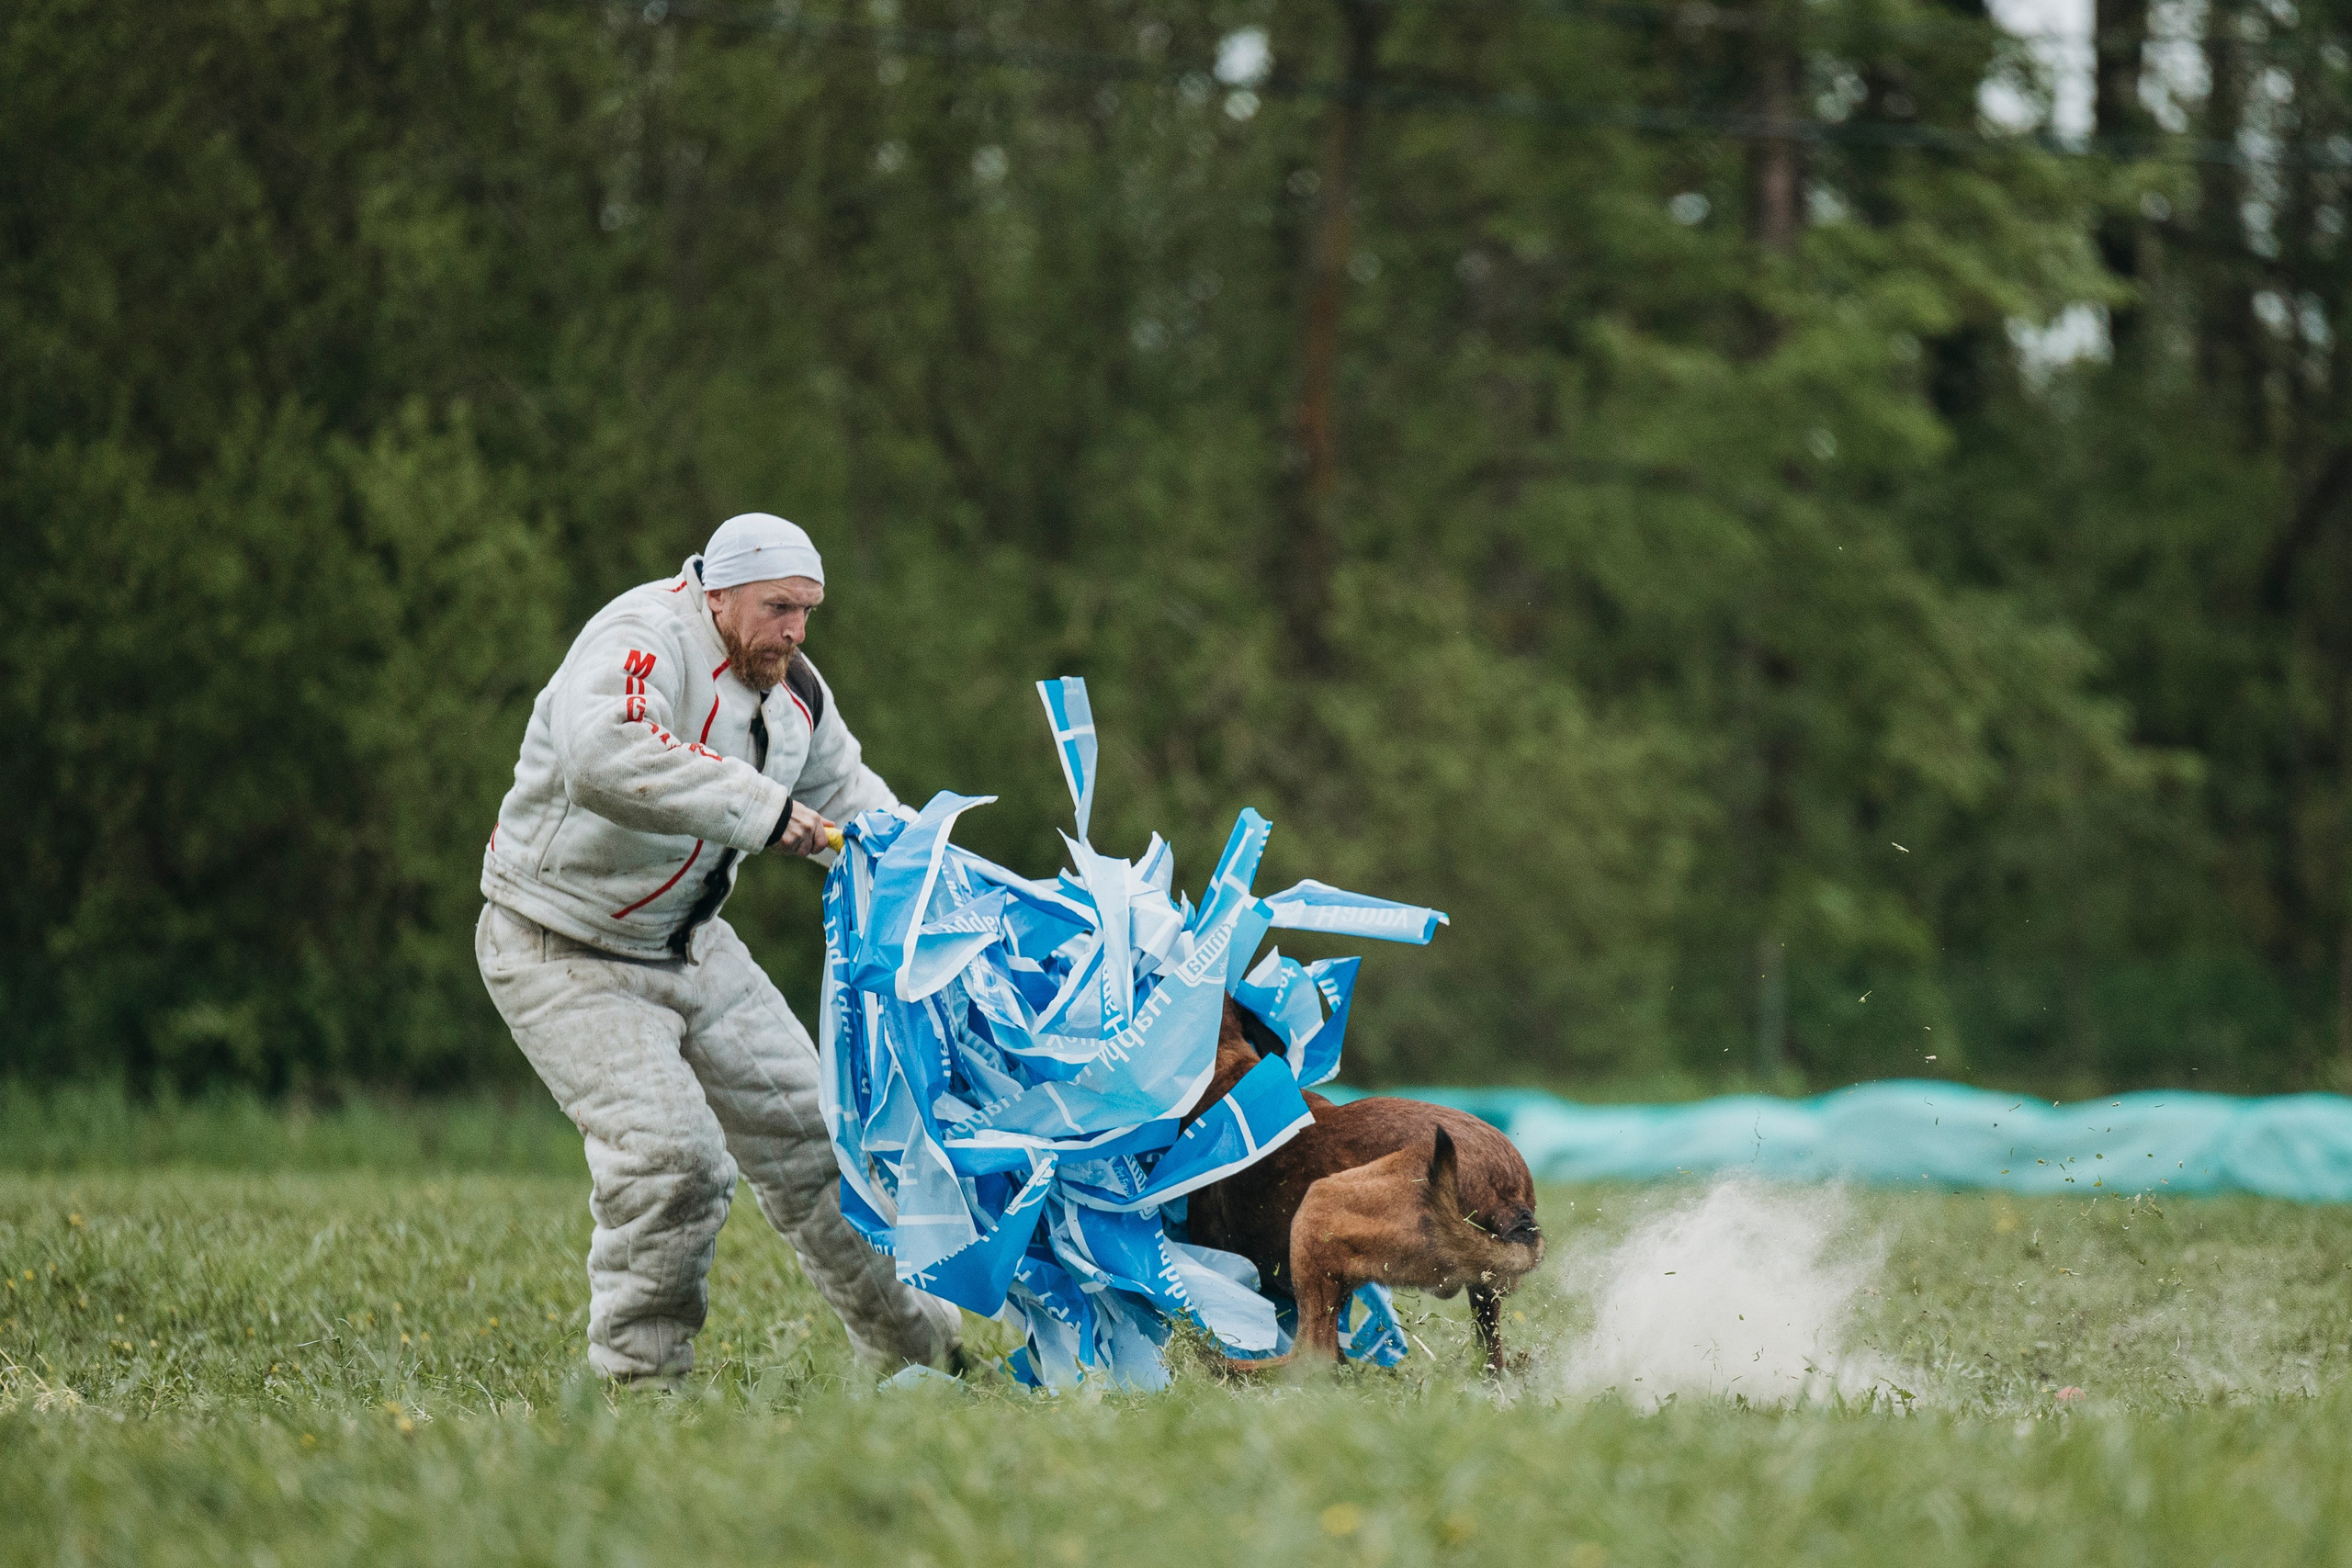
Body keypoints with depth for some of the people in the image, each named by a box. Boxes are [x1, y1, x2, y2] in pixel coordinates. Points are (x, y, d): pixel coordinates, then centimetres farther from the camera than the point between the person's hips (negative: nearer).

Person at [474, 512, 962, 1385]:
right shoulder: (641, 641, -25)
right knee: (670, 1157, -20)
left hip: (690, 944, 8)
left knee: (807, 1129, 10)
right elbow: (604, 757, -46)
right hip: (566, 957, -8)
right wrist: (760, 807, -45)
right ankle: (636, 1377, -3)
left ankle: (917, 1344, 25)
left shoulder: (792, 689, 2)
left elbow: (849, 797, 17)